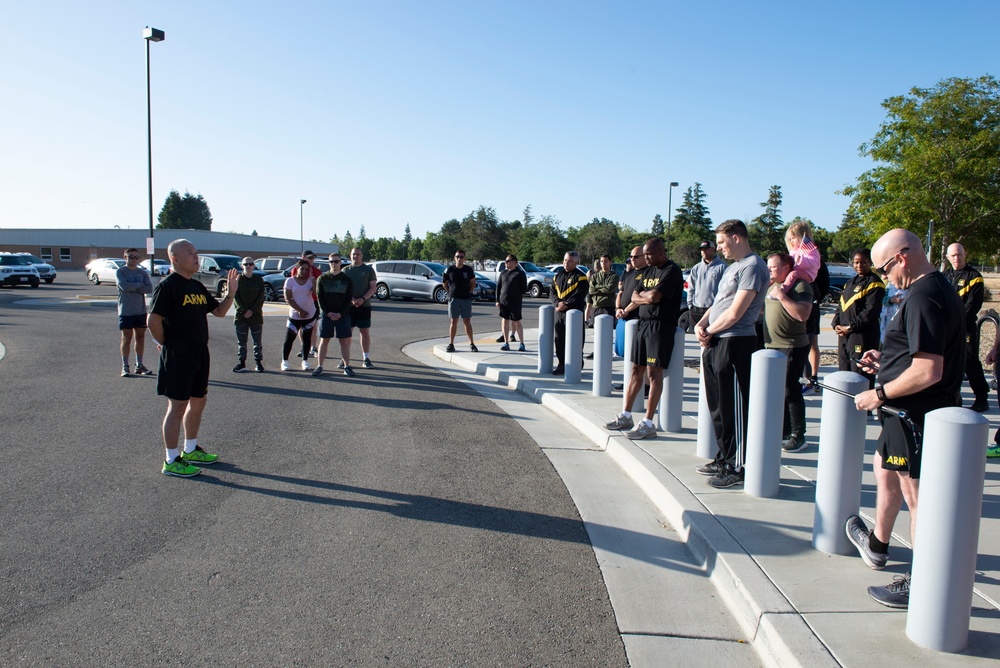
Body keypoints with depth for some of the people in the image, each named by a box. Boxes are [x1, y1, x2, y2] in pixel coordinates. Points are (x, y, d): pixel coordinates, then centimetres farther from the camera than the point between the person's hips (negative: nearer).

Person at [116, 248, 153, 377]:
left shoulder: (143, 272, 9)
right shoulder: (120, 272, 0)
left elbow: (149, 288, -5)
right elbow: (124, 286, -18)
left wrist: (132, 288, -13)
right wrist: (140, 285, -7)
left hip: (141, 310, 4)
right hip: (126, 311, -4)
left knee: (140, 337, 7)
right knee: (126, 338, -1)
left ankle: (139, 365, 15)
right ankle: (125, 367, 6)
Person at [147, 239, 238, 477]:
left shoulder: (197, 287, 12)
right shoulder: (168, 286, -14)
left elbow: (219, 311, 18)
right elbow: (153, 321, -19)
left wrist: (231, 293, 2)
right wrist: (166, 344, -9)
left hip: (200, 353, 9)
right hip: (177, 357, -9)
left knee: (198, 402, 16)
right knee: (178, 406, -2)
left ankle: (191, 450, 32)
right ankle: (171, 461, 8)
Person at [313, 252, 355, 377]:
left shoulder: (347, 279, 4)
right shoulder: (322, 278, 4)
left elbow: (349, 298, 1)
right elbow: (319, 297, 1)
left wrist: (340, 314, -10)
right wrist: (328, 313, -10)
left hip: (343, 315, 0)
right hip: (326, 314, 0)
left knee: (345, 341, -1)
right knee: (324, 340, 2)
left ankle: (347, 366, 5)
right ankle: (319, 367, 8)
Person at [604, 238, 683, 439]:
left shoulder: (671, 271, -10)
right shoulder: (649, 271, 17)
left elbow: (654, 296, -20)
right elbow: (634, 297, 11)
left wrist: (643, 294, 0)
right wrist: (648, 298, -7)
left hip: (661, 325, -8)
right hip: (643, 323, 8)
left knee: (654, 373, -7)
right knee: (636, 370, 11)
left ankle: (648, 423, -4)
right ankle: (626, 416, 19)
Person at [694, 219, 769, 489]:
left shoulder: (752, 267, -12)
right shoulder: (732, 267, 19)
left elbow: (735, 313, -19)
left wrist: (709, 332, -6)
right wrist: (701, 324, 2)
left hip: (735, 343, -10)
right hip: (715, 343, 10)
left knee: (733, 408, -3)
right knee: (719, 406, 16)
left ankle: (737, 468, 6)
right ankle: (724, 459, 28)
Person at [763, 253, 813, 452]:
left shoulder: (800, 286, -11)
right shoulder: (771, 286, 16)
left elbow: (803, 314, -24)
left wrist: (782, 296, -22)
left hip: (793, 347, -9)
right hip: (772, 346, 9)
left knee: (790, 391, -6)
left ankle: (798, 436, 4)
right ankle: (783, 432, 23)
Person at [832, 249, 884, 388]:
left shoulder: (874, 283, -7)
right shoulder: (850, 282, 19)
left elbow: (870, 311, -16)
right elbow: (840, 306, 19)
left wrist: (850, 327, -14)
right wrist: (836, 324, 2)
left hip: (863, 336, -8)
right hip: (844, 335, 8)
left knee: (861, 377, -8)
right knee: (844, 372, 14)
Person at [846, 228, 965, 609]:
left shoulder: (923, 299, -24)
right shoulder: (940, 288, 10)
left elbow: (928, 371, -29)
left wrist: (880, 395, -19)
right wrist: (886, 360, 12)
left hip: (917, 413, -11)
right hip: (914, 411, 11)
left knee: (916, 496, 0)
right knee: (884, 469, 26)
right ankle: (877, 545, 44)